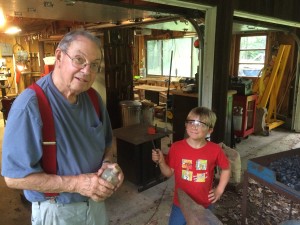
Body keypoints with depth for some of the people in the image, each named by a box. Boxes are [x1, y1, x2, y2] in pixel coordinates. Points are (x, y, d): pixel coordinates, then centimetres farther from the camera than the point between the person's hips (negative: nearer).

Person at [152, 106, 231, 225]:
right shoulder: (176, 147, -14)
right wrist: (161, 161, -22)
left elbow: (226, 169, 5)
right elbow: (169, 173, -4)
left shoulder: (215, 150, -13)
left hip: (204, 205, 1)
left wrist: (219, 190, 0)